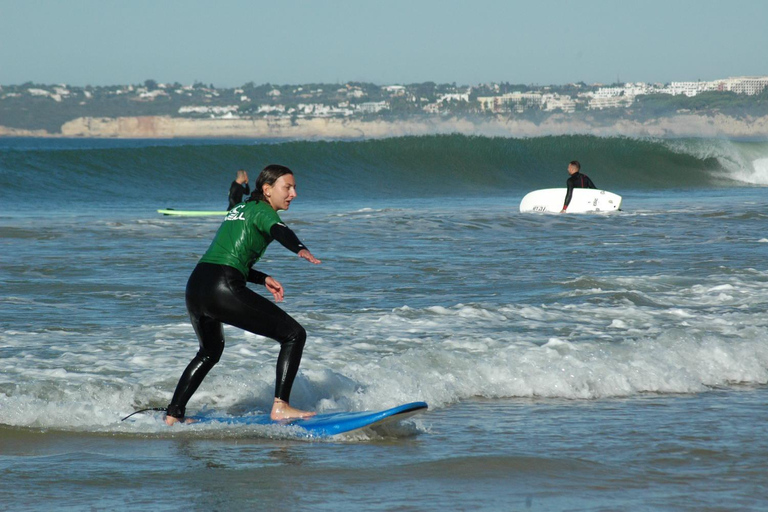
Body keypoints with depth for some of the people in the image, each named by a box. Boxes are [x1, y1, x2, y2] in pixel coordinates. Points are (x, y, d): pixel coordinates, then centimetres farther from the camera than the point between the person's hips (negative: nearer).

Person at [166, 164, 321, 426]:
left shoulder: (241, 209, 28)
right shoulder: (262, 210, 2)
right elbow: (279, 231, -22)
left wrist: (263, 279, 22)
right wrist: (300, 249, -41)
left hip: (195, 286, 9)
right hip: (223, 289, -9)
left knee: (210, 350, 35)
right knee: (294, 334, -4)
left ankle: (173, 414, 37)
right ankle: (280, 407, -12)